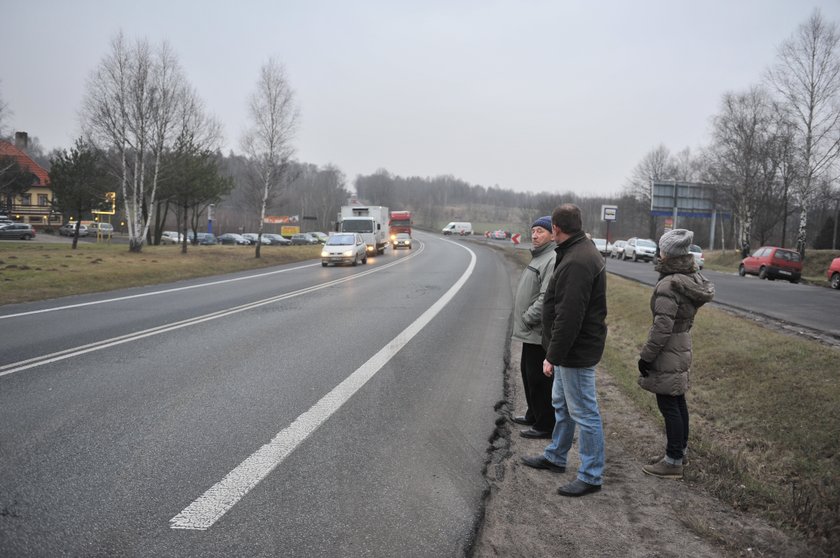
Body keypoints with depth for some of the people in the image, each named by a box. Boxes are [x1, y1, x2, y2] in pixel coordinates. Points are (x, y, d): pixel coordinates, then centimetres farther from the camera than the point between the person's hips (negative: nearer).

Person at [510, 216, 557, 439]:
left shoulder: (553, 260, -19)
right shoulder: (539, 257, 16)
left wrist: (528, 318, -18)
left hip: (539, 333, -11)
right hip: (531, 331, 11)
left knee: (539, 379, -2)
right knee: (528, 373, 21)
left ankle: (545, 425, 9)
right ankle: (534, 415, 36)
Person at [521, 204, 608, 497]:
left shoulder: (576, 263, -25)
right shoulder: (583, 251, 10)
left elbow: (568, 317, -28)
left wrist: (553, 356, -21)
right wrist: (555, 352, 18)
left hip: (576, 352, -11)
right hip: (570, 350, 11)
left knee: (584, 413, 1)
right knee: (562, 405, 23)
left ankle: (591, 476, 13)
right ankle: (555, 457, 39)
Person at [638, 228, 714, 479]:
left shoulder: (669, 285, -22)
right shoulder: (693, 278, 6)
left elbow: (662, 327, -23)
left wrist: (646, 356, -15)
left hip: (668, 352, -9)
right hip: (683, 347, 9)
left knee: (668, 405, 0)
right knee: (678, 401, 19)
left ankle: (674, 461, 9)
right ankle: (680, 451, 33)